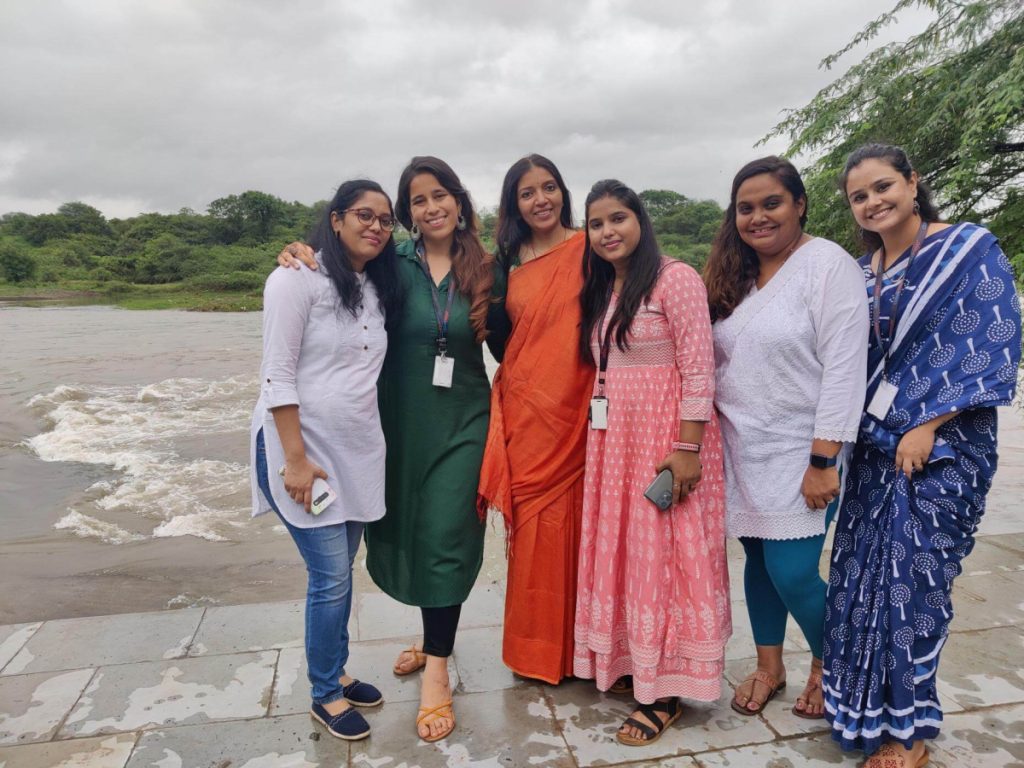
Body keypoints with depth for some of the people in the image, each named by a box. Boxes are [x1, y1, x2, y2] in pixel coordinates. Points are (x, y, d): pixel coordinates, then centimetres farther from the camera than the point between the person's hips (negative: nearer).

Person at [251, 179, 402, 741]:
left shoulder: (376, 289, 11)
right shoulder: (299, 278, -10)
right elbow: (277, 374, -15)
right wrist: (295, 458, -18)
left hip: (357, 451, 7)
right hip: (302, 449, -7)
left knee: (340, 570, 15)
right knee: (331, 576, -2)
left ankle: (336, 672, 34)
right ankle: (325, 696, 19)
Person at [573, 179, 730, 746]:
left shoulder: (676, 278, -10)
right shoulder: (598, 289, 14)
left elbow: (698, 370, -15)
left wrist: (688, 448, -19)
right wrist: (600, 436, 12)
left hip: (665, 434, -7)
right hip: (611, 436, 7)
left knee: (662, 553, 0)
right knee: (619, 549, 13)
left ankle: (666, 691, 14)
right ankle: (627, 661, 31)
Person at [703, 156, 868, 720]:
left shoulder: (828, 264, -10)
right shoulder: (733, 275, 9)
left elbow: (844, 369, -15)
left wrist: (823, 461, -18)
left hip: (800, 451, -5)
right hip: (741, 449, 6)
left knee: (791, 572, -3)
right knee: (758, 560, 13)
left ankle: (827, 666, 27)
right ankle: (769, 666, 33)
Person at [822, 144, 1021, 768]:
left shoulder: (969, 249, -5)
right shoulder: (862, 272, 10)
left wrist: (927, 425, -16)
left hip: (940, 448, -5)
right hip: (874, 446, 5)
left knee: (913, 580, 0)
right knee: (862, 574, 10)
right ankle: (862, 704, 29)